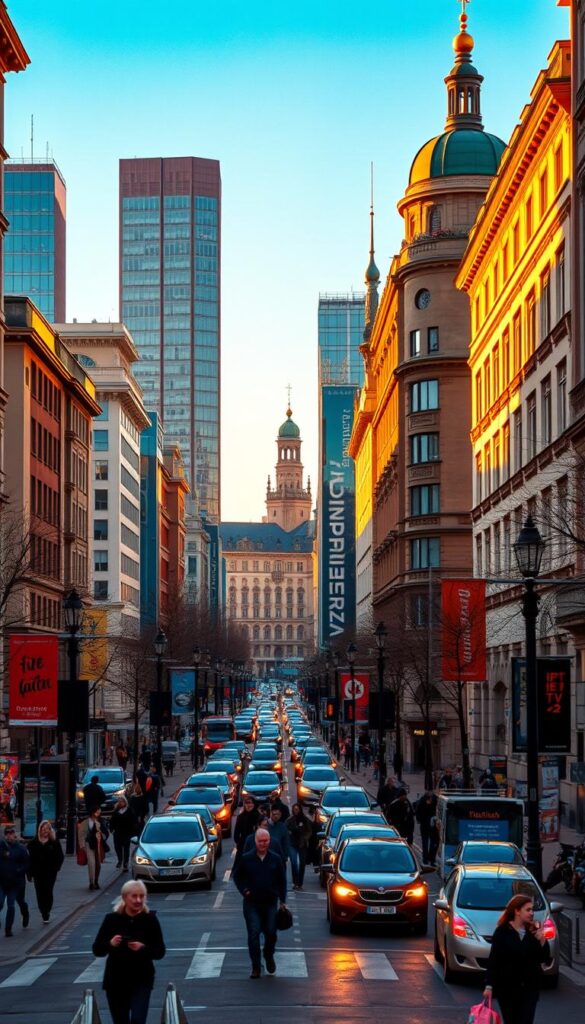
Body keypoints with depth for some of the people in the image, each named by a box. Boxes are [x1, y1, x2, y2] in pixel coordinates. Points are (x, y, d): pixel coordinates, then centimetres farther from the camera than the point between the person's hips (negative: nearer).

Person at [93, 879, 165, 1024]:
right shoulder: (112, 919, -5)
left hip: (142, 981, -2)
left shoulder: (150, 919, -5)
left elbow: (160, 952, -3)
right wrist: (110, 944, -22)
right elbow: (96, 950, -1)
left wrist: (143, 948, -22)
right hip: (115, 981, 2)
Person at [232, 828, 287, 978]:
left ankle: (269, 957, 33)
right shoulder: (246, 859, -2)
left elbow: (282, 880, 8)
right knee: (253, 934, -6)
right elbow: (236, 876, 10)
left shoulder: (276, 859, 2)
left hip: (270, 903, 1)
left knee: (271, 933, 4)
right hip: (252, 903, -1)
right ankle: (256, 967, 1)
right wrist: (244, 890, -2)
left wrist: (282, 901, 6)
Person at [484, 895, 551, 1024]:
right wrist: (489, 985, -12)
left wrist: (542, 941, -13)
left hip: (530, 988, 2)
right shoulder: (502, 932, -6)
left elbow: (544, 958, 4)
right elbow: (493, 960, -7)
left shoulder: (534, 931, 3)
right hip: (507, 987, -2)